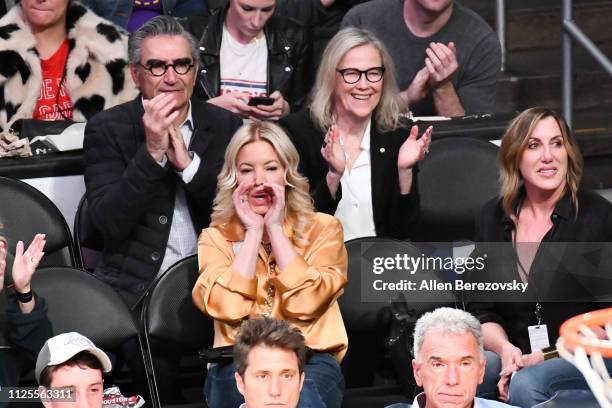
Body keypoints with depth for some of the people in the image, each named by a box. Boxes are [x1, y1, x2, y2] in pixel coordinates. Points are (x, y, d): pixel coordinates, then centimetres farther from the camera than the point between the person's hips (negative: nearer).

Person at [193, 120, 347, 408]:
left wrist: (275, 228, -1)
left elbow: (305, 303, -7)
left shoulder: (323, 228, 12)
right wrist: (254, 231, 0)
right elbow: (228, 308, -6)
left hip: (310, 360, 0)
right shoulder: (216, 237, 14)